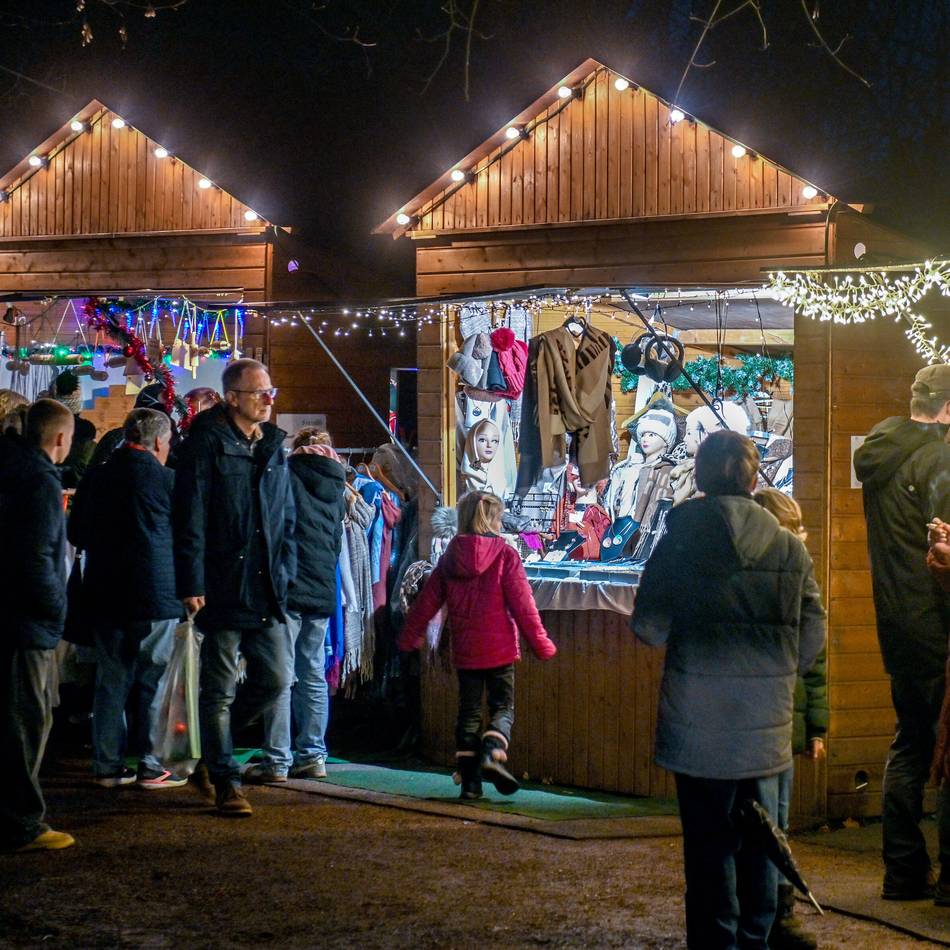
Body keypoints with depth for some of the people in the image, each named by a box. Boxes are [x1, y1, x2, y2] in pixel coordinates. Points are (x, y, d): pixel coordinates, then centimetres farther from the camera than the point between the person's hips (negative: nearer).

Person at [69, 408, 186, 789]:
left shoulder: (94, 478, 4)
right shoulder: (166, 479, -10)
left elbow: (76, 534, 13)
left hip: (104, 595, 5)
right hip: (155, 593, -4)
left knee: (110, 678, 10)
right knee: (153, 679, 4)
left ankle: (107, 765, 12)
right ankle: (151, 765, 5)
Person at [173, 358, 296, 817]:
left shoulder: (273, 446, 14)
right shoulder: (207, 444, -6)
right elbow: (189, 517, -10)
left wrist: (285, 570, 11)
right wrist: (192, 584, -15)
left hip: (267, 590, 6)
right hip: (223, 587, -6)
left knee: (274, 681, 5)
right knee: (219, 689, 1)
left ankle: (215, 748, 27)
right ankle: (225, 781, 9)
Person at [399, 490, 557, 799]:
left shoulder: (450, 557, 4)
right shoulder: (505, 554, -7)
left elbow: (427, 600, 11)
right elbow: (522, 603, -9)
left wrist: (410, 635, 24)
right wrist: (540, 642, -3)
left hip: (464, 649, 3)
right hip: (499, 647, -3)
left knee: (468, 711, 11)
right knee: (502, 707, 5)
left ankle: (469, 779, 8)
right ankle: (493, 752, -23)